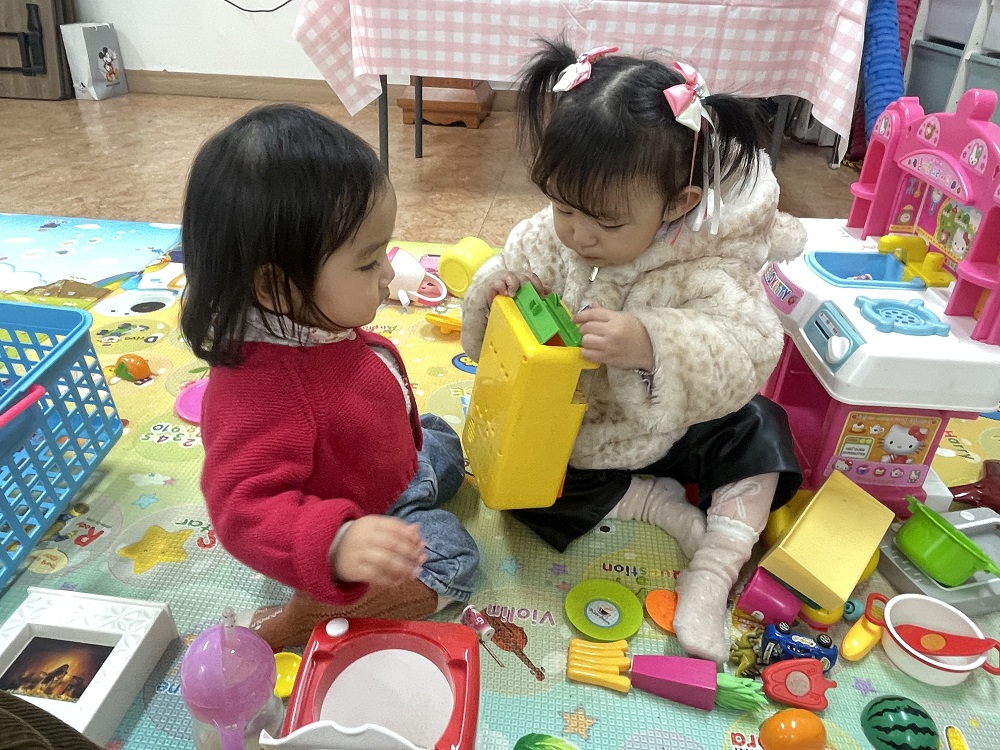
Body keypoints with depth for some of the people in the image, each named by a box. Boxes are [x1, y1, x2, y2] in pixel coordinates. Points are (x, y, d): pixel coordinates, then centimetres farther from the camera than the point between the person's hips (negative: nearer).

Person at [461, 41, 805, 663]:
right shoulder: (547, 240, -15)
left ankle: (713, 573, -6)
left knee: (756, 432, -13)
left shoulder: (707, 268, -23)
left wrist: (652, 344, -52)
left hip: (668, 435, -1)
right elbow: (491, 343, -6)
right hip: (566, 438, 2)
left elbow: (746, 349, -36)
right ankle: (656, 501, -5)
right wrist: (495, 294, -30)